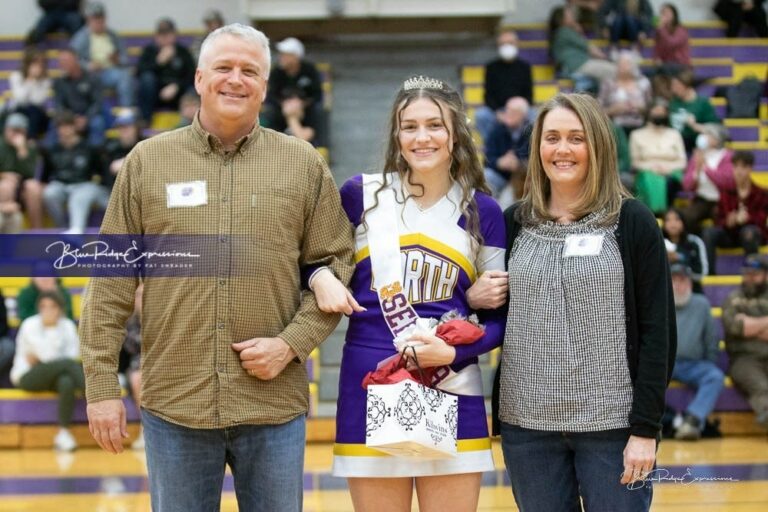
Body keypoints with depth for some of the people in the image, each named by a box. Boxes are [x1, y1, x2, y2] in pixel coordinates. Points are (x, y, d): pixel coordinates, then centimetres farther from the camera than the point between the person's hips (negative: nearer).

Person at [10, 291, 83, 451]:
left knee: (67, 382, -35)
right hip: (27, 377, -4)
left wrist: (40, 359, -13)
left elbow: (74, 355, -7)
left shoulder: (68, 325, 2)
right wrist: (51, 328, -22)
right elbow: (50, 356, -20)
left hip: (53, 376, 4)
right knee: (67, 363, -32)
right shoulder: (30, 325, -11)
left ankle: (63, 433, -33)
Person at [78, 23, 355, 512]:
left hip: (274, 406, 0)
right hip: (174, 404, 0)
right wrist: (102, 384, -1)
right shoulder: (148, 161, 4)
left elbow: (335, 266, 5)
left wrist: (291, 344, -9)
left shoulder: (304, 164, 4)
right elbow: (112, 281, 3)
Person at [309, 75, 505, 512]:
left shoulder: (482, 211, 5)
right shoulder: (361, 195, 3)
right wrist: (320, 278, -7)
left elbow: (500, 316, 6)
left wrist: (453, 353, -11)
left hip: (453, 393, 0)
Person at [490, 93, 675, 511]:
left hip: (613, 425, -3)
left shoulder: (632, 222, -1)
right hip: (527, 426, 3)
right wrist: (489, 414, 3)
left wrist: (646, 428, -10)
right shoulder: (513, 224, 7)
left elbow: (658, 331, -4)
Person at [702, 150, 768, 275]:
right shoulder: (726, 193, 6)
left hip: (753, 231, -3)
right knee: (709, 232, -26)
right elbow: (718, 220, 2)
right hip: (730, 234, 3)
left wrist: (746, 218, -31)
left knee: (748, 232, -39)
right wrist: (728, 222, -23)